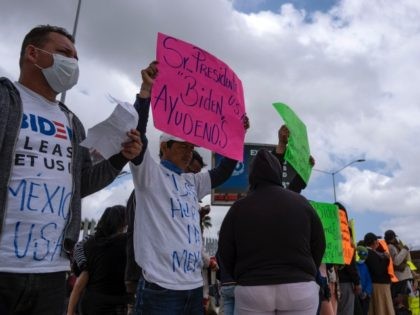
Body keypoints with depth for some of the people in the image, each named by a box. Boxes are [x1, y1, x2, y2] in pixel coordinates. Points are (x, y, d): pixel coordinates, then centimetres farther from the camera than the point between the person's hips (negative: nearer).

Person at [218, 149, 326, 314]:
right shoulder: (301, 202, 5)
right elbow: (319, 245, 10)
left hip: (252, 290, -1)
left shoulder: (239, 207, 0)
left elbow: (225, 253, 3)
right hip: (300, 287, 1)